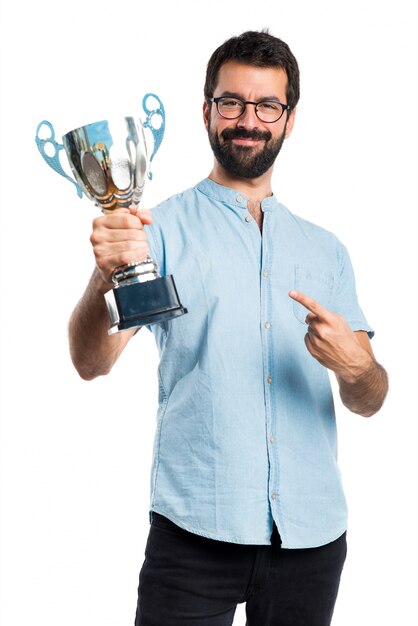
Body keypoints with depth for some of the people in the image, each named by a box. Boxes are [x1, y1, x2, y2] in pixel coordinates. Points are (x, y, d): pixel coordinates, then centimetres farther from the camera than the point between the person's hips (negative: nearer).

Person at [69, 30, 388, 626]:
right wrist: (105, 275, -34)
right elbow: (91, 362, -13)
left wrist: (354, 365, -14)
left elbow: (369, 401, 10)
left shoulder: (325, 250, 12)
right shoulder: (164, 228, 0)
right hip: (197, 528, -3)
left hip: (313, 531, 4)